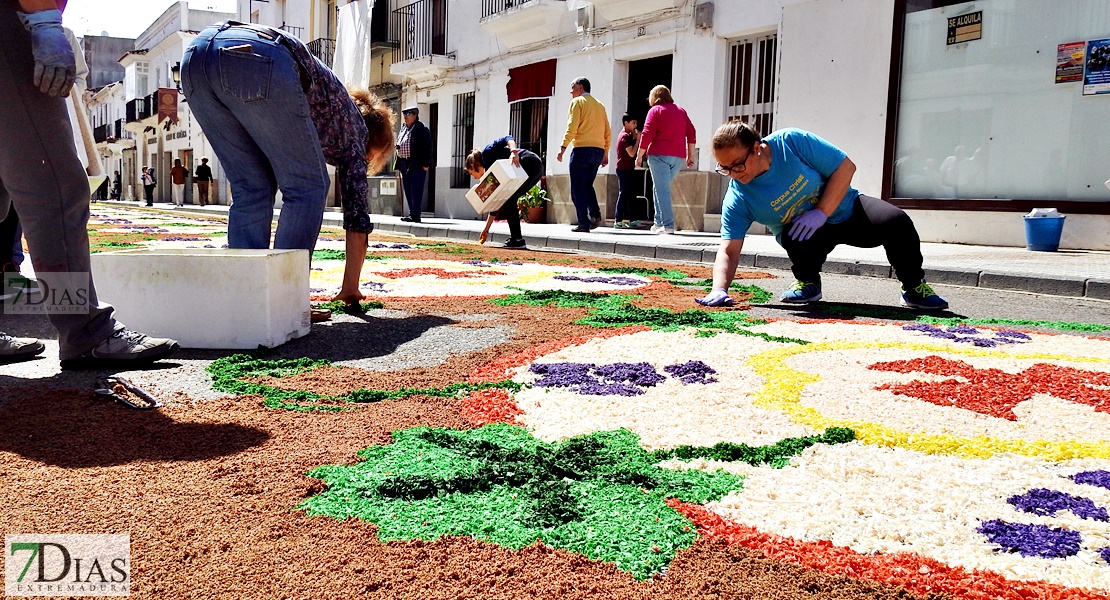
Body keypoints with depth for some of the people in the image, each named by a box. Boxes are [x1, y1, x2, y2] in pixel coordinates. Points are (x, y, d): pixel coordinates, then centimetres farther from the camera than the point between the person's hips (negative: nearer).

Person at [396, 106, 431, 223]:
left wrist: (425, 164, -15)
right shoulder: (403, 128, 19)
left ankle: (415, 215, -8)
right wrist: (399, 165, 16)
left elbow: (427, 147, -10)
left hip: (417, 165, -9)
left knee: (416, 191, -8)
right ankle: (412, 214, 16)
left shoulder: (422, 129, -6)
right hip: (404, 165, 9)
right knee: (408, 191, 10)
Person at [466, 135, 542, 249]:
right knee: (506, 200, 9)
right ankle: (515, 239, 9)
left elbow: (507, 139, -9)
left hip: (531, 162, -9)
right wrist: (486, 229, 22)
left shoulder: (486, 154, 3)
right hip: (536, 168, 9)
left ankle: (517, 239, -8)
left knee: (509, 200, -8)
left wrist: (513, 152, -29)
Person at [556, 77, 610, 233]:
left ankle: (584, 223, -8)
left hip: (582, 149, -6)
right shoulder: (599, 105, 20)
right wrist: (605, 154, 20)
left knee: (578, 187, -2)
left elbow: (572, 127, -11)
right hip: (598, 150, 7)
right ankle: (595, 215, -1)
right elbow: (608, 133, 17)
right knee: (587, 185, 17)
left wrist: (563, 147, -13)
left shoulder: (578, 102, 1)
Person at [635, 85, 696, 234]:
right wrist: (690, 155, 17)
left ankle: (668, 225, -15)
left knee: (662, 190, -7)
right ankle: (659, 222, 14)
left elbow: (647, 134, -8)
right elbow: (691, 133, 14)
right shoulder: (681, 110, 17)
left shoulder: (655, 110, 1)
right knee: (661, 188, 17)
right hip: (678, 157, 6)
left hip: (659, 155, -6)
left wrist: (639, 156, -4)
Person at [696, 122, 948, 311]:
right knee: (796, 238, -36)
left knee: (896, 221, -26)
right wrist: (719, 290, -40)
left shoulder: (792, 141, -24)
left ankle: (914, 286, 0)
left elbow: (845, 167, -19)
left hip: (844, 207, 0)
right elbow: (729, 251, -22)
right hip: (808, 234, 0)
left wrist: (821, 213, -28)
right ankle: (808, 282, -2)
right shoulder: (737, 199, -19)